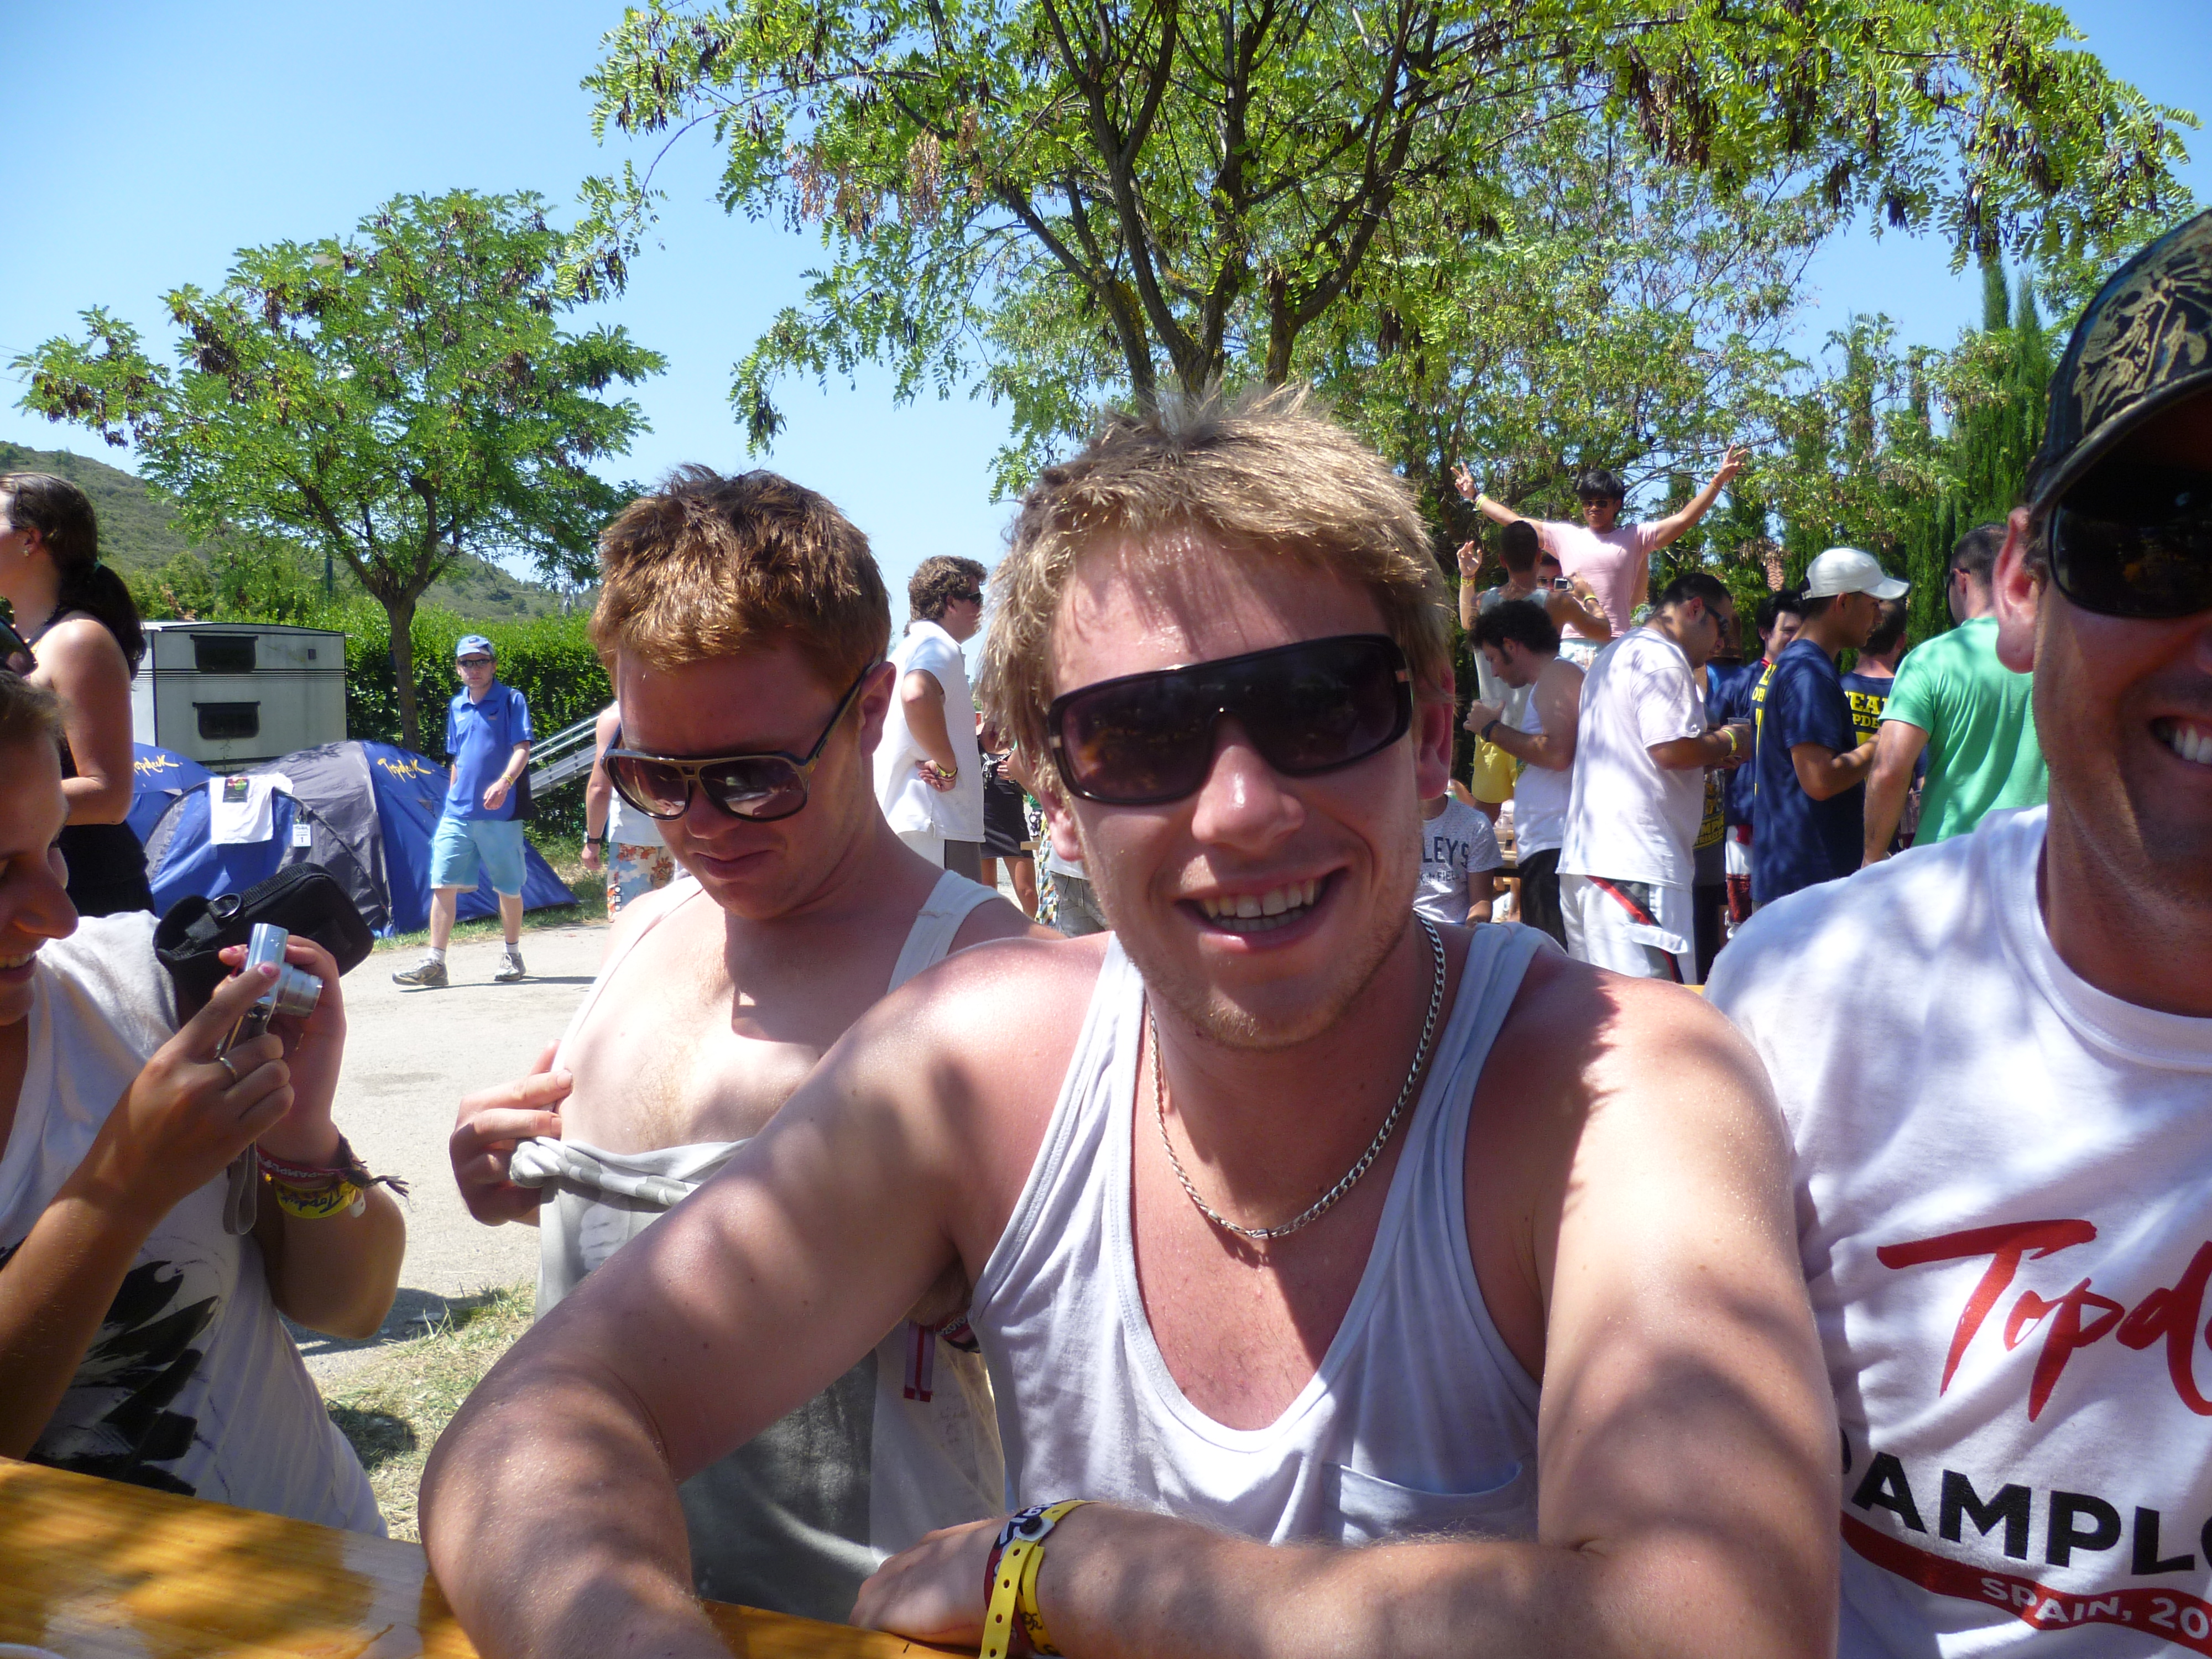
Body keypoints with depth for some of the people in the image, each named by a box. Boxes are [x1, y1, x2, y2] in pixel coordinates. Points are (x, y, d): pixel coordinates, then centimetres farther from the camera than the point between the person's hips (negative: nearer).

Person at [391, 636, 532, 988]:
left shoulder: (510, 700, -2)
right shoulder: (456, 706, 15)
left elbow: (522, 749, -12)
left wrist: (504, 782, -29)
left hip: (500, 813, -5)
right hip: (457, 813, 5)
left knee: (508, 887, 6)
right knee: (443, 884, -3)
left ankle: (512, 956, 22)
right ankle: (434, 963, -2)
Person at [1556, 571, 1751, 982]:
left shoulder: (1614, 654, 25)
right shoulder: (1662, 657, -7)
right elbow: (1671, 749, -17)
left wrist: (1709, 756, 21)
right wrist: (1729, 741, 1)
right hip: (1637, 863, -10)